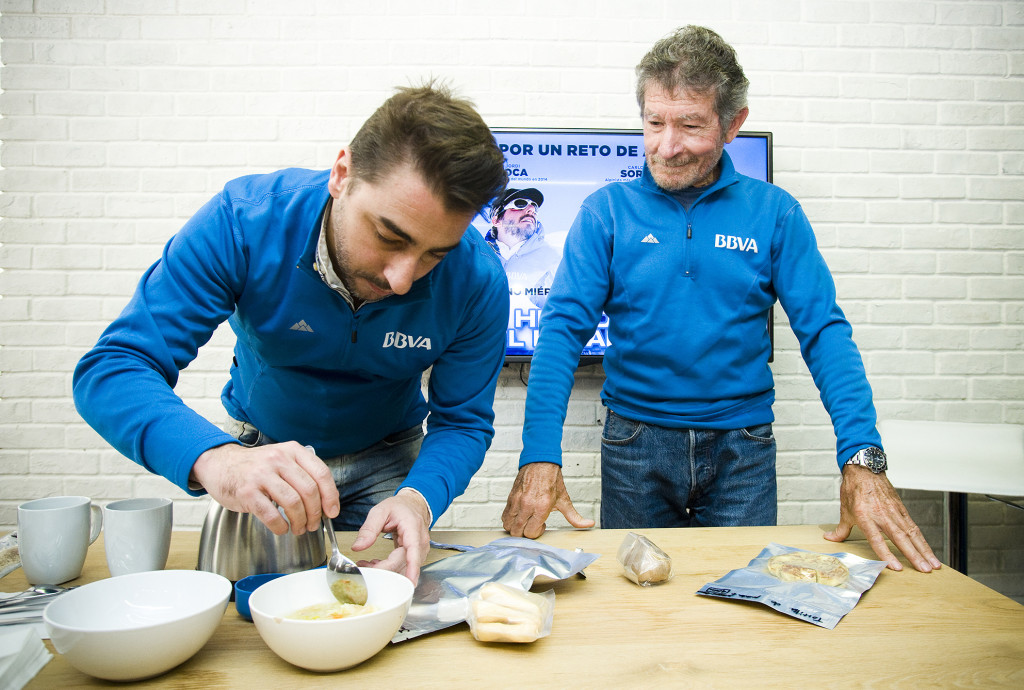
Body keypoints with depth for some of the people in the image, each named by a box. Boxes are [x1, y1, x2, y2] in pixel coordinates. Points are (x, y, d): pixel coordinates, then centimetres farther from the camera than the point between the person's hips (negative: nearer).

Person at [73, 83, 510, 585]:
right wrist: (214, 459, -52)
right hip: (260, 450, 0)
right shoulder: (244, 220, -30)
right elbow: (111, 371, -32)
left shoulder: (477, 280, -27)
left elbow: (463, 421, -18)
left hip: (385, 462, 1)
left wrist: (418, 498, -40)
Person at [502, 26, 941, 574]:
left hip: (742, 446, 1)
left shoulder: (774, 212, -2)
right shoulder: (607, 211, -4)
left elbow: (825, 332, -6)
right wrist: (539, 456, -23)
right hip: (635, 441, 0)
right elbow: (563, 328, -11)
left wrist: (863, 458, -20)